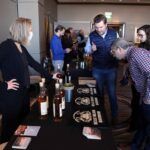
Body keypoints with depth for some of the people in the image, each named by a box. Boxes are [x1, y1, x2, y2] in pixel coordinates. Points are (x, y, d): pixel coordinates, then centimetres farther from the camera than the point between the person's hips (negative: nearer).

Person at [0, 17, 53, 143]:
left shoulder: (21, 47, 9)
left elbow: (35, 64, 14)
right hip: (11, 96, -8)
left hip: (23, 93, 8)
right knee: (11, 129, 8)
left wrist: (50, 76, 16)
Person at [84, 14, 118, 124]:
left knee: (112, 93, 7)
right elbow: (86, 50, 7)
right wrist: (91, 49, -16)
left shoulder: (114, 34, -4)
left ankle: (114, 117, 23)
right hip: (97, 69, 1)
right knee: (99, 93, 14)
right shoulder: (92, 35, -3)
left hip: (111, 69, -1)